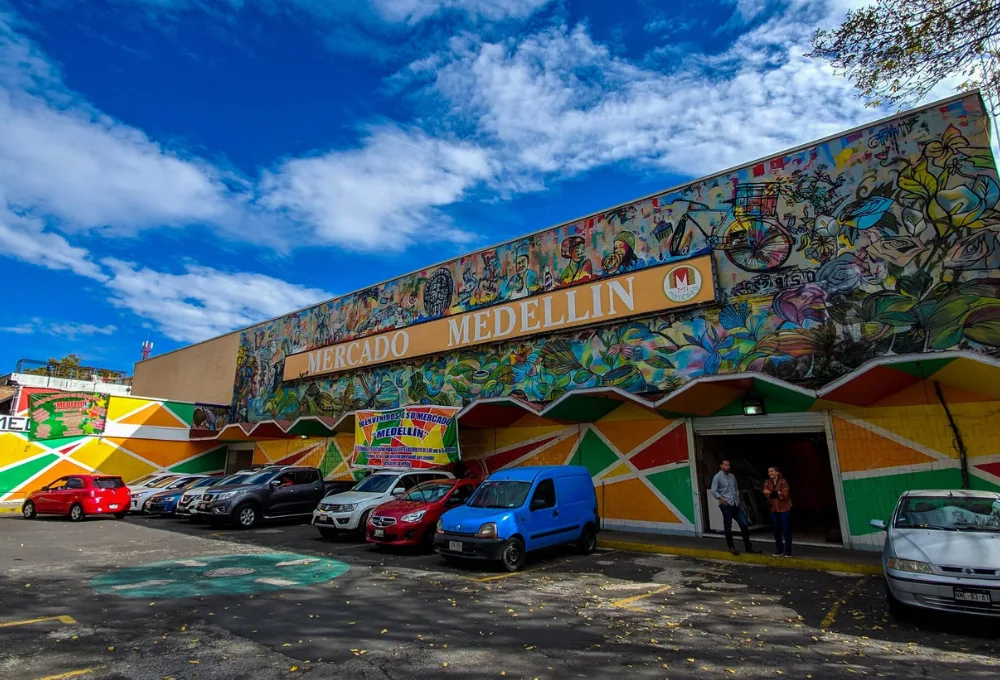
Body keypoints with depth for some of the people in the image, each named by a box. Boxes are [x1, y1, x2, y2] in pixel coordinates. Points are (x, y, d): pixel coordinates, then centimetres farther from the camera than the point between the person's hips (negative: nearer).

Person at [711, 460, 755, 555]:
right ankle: (731, 547, 14)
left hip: (736, 504, 6)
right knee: (728, 526, 3)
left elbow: (736, 488, 23)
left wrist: (738, 498, 8)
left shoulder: (732, 476, 14)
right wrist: (722, 499, -19)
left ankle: (748, 547, 16)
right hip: (726, 505, -6)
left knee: (744, 524, 6)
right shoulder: (717, 477, -5)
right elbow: (714, 491, -9)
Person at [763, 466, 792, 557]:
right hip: (774, 509, 5)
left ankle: (788, 551, 11)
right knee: (776, 531, 10)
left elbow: (785, 495, -17)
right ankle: (779, 550, 20)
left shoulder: (783, 481, -10)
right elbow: (767, 494, -3)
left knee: (786, 530, 0)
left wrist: (772, 493, -18)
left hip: (784, 509, -5)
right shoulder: (767, 483, 5)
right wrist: (777, 493, -19)